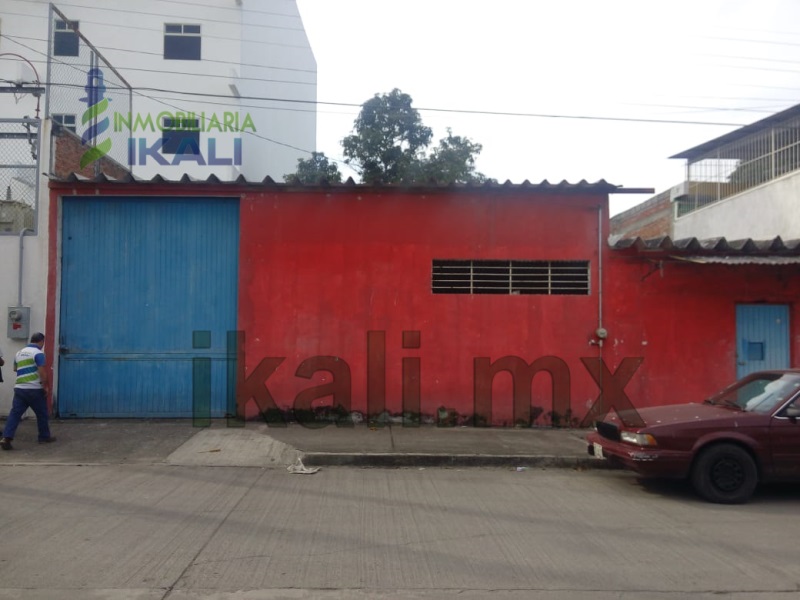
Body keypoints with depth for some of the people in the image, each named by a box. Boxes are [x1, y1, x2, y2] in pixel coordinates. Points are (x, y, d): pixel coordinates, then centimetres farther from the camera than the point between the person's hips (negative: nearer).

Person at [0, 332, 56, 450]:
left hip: (19, 388, 6)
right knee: (41, 414, 10)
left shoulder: (19, 353, 14)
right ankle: (44, 437, 20)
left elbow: (15, 369, 30)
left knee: (15, 414, 1)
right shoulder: (38, 353, -9)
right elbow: (42, 372, -17)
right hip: (34, 389, -6)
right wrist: (45, 386, -7)